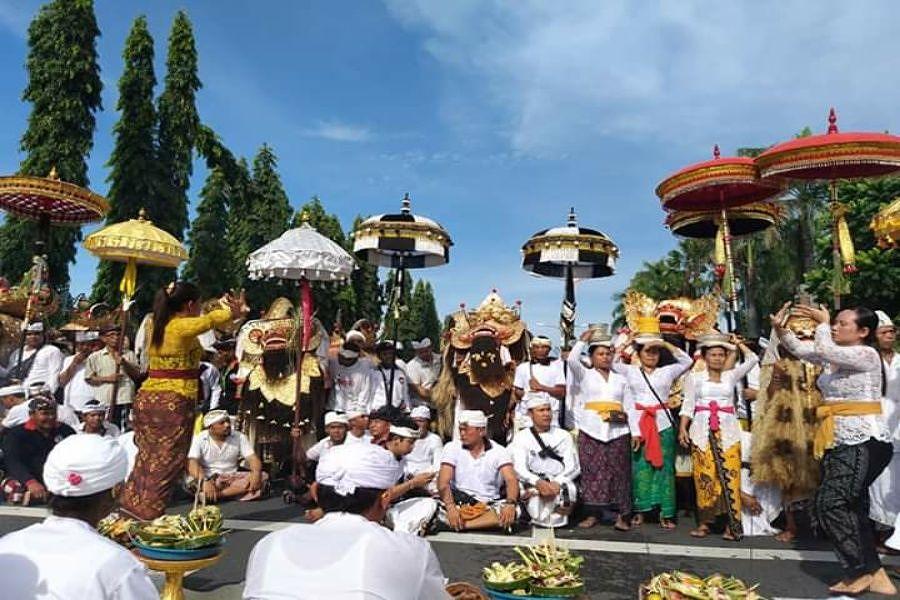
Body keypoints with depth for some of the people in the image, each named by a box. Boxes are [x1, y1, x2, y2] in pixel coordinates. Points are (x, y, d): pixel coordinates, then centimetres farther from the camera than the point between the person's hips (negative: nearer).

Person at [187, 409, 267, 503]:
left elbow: (252, 458, -5)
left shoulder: (239, 437, 2)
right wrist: (204, 481, -39)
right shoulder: (199, 439, -6)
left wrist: (256, 474, -28)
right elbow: (192, 463, -20)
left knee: (262, 476, -24)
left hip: (232, 478, 3)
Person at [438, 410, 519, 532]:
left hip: (489, 506, 1)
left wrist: (510, 504, -34)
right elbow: (443, 481, -9)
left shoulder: (499, 452, 1)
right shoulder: (452, 448, 1)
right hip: (458, 502, 0)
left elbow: (511, 480, -12)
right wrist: (450, 507, -29)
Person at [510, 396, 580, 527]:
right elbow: (519, 469, -5)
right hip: (532, 485, 0)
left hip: (560, 484, 0)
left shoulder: (563, 435, 12)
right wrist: (538, 482, -25)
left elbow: (574, 467, 1)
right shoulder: (521, 437, 8)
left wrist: (557, 483, -19)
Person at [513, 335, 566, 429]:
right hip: (526, 414, 1)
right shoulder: (523, 367, 9)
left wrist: (540, 387, -10)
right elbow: (517, 392, 10)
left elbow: (561, 392, 0)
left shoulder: (556, 366, 6)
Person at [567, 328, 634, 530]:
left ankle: (622, 515, 5)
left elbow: (630, 407, 14)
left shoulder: (620, 379, 18)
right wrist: (583, 339, -1)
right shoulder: (585, 375, 10)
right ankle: (593, 513, 5)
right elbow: (572, 359, -10)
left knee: (618, 472, -1)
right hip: (591, 430, -2)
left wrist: (635, 432, 5)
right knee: (592, 472, -3)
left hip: (618, 431, 2)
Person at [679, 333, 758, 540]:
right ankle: (705, 522, 8)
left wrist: (737, 343, 12)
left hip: (727, 432, 1)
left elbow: (752, 359, 2)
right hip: (702, 431, -1)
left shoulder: (731, 376, 12)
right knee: (704, 477, -1)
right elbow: (687, 405, 5)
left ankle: (732, 524, 2)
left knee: (729, 476, -5)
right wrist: (683, 429, -3)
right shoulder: (694, 377, 9)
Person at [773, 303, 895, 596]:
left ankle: (859, 572, 1)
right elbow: (800, 349, 10)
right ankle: (875, 574, 21)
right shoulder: (834, 356, 12)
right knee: (851, 507, 12)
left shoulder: (867, 355, -11)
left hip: (863, 442, -9)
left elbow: (824, 350, -24)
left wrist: (822, 322, -10)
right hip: (840, 441, 9)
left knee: (831, 503, -13)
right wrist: (780, 328, -5)